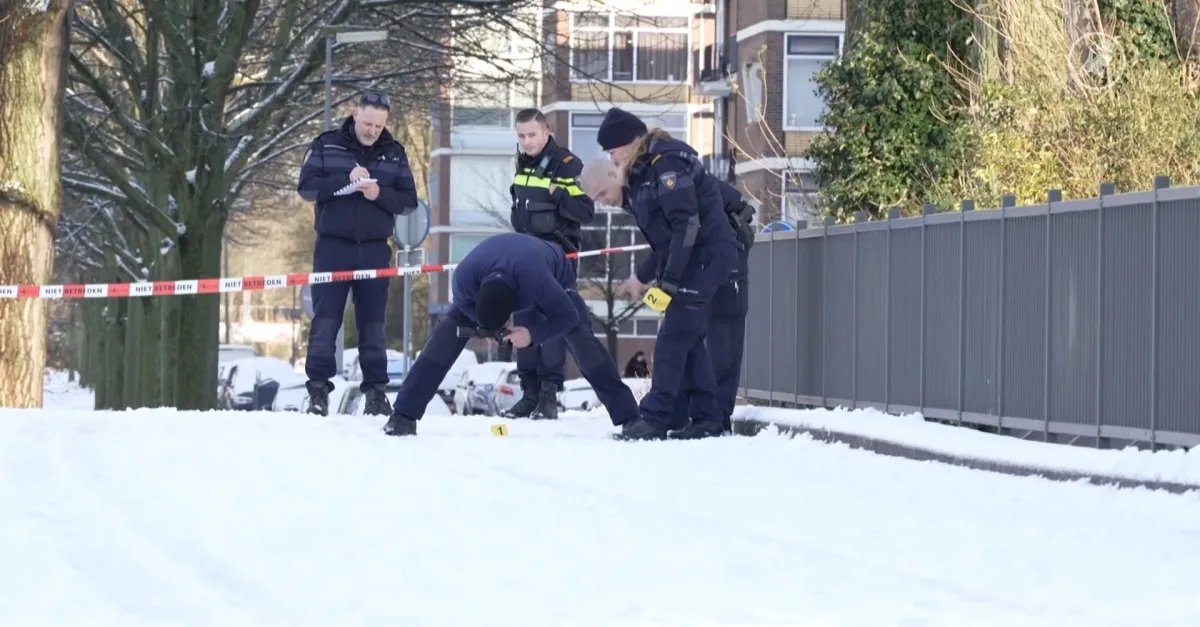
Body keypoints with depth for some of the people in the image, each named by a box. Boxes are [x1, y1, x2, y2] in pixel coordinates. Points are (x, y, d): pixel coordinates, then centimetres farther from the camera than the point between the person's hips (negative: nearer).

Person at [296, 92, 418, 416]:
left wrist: (380, 194, -17)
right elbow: (306, 187, -7)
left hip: (374, 249, 2)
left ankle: (375, 390, 7)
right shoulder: (327, 145, 1)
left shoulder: (394, 153, 6)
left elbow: (409, 202, 3)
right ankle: (318, 389, -3)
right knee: (325, 319, -3)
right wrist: (346, 179, -21)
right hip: (333, 245, -2)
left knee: (372, 322, 5)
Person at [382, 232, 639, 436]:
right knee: (448, 332, -13)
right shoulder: (464, 277, -40)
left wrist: (533, 334, -43)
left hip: (554, 275, -2)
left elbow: (568, 315, -31)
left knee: (580, 337, -22)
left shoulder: (538, 280, -49)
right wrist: (484, 327, -28)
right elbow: (463, 303, -14)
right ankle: (404, 415, -9)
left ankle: (628, 418, -18)